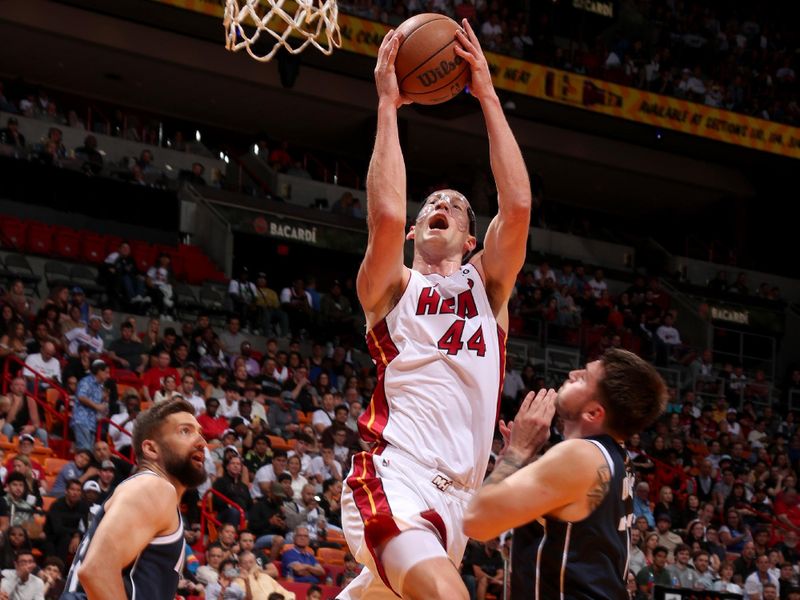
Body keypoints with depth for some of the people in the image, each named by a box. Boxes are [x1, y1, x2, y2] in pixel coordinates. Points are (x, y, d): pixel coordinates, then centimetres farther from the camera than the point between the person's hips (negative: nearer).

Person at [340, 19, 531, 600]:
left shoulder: (487, 286, 18)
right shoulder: (391, 287, 9)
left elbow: (518, 205, 1)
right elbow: (387, 215, -12)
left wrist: (488, 96, 1)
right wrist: (388, 105, -5)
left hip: (454, 499, 6)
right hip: (392, 481, -5)